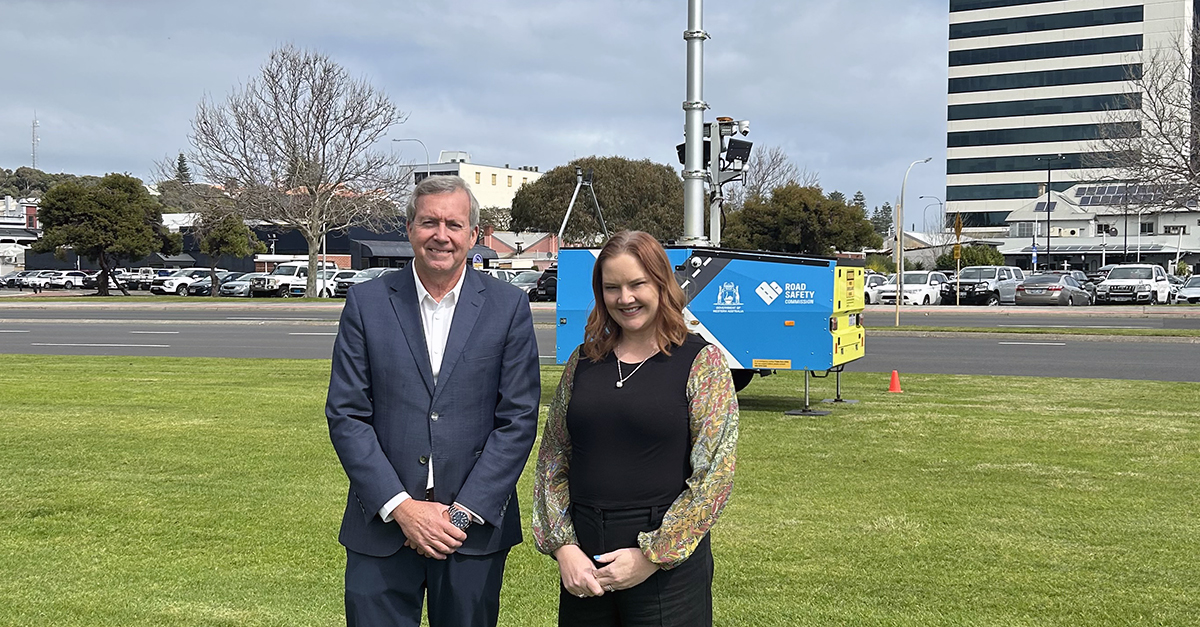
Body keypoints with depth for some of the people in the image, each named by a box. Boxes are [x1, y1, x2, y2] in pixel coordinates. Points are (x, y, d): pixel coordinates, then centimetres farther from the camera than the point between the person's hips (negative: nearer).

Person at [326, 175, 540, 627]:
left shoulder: (509, 307, -1)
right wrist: (400, 506, -10)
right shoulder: (367, 302, 0)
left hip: (477, 525, 0)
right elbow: (346, 415, -2)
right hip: (383, 524, 0)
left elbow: (518, 419, -3)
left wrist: (464, 511, -10)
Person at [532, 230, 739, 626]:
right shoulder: (582, 362, 6)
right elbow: (552, 460, 8)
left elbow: (715, 477, -9)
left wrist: (652, 556, -12)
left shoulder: (702, 362, -5)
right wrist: (563, 547, -3)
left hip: (668, 572, -3)